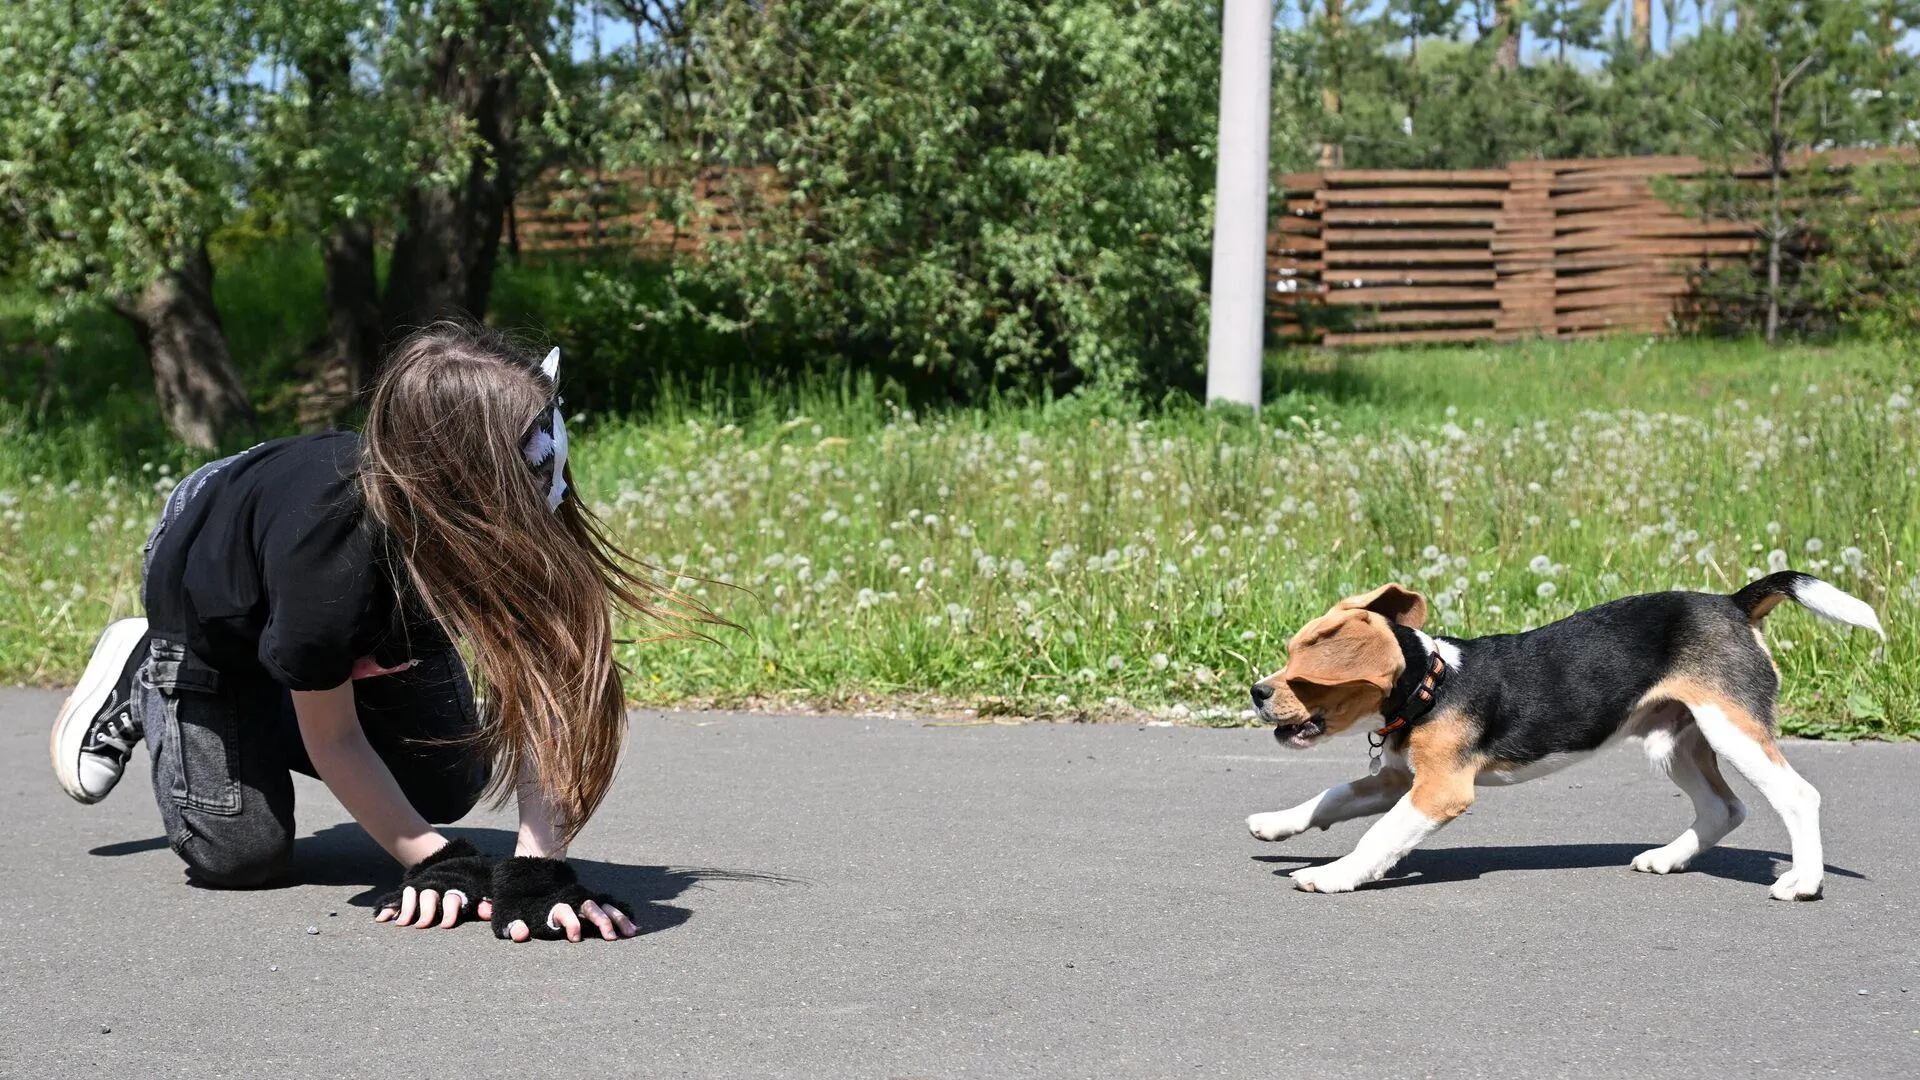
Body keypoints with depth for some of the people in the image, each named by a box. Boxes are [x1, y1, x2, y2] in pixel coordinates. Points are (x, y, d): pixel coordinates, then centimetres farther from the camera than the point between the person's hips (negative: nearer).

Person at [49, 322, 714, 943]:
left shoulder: (527, 528, -38)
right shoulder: (327, 564, -47)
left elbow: (542, 695, -36)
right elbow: (333, 741, -28)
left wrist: (538, 867, -44)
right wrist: (434, 861, -26)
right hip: (215, 608, -5)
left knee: (446, 791, 5)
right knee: (242, 853, -5)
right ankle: (140, 679, 19)